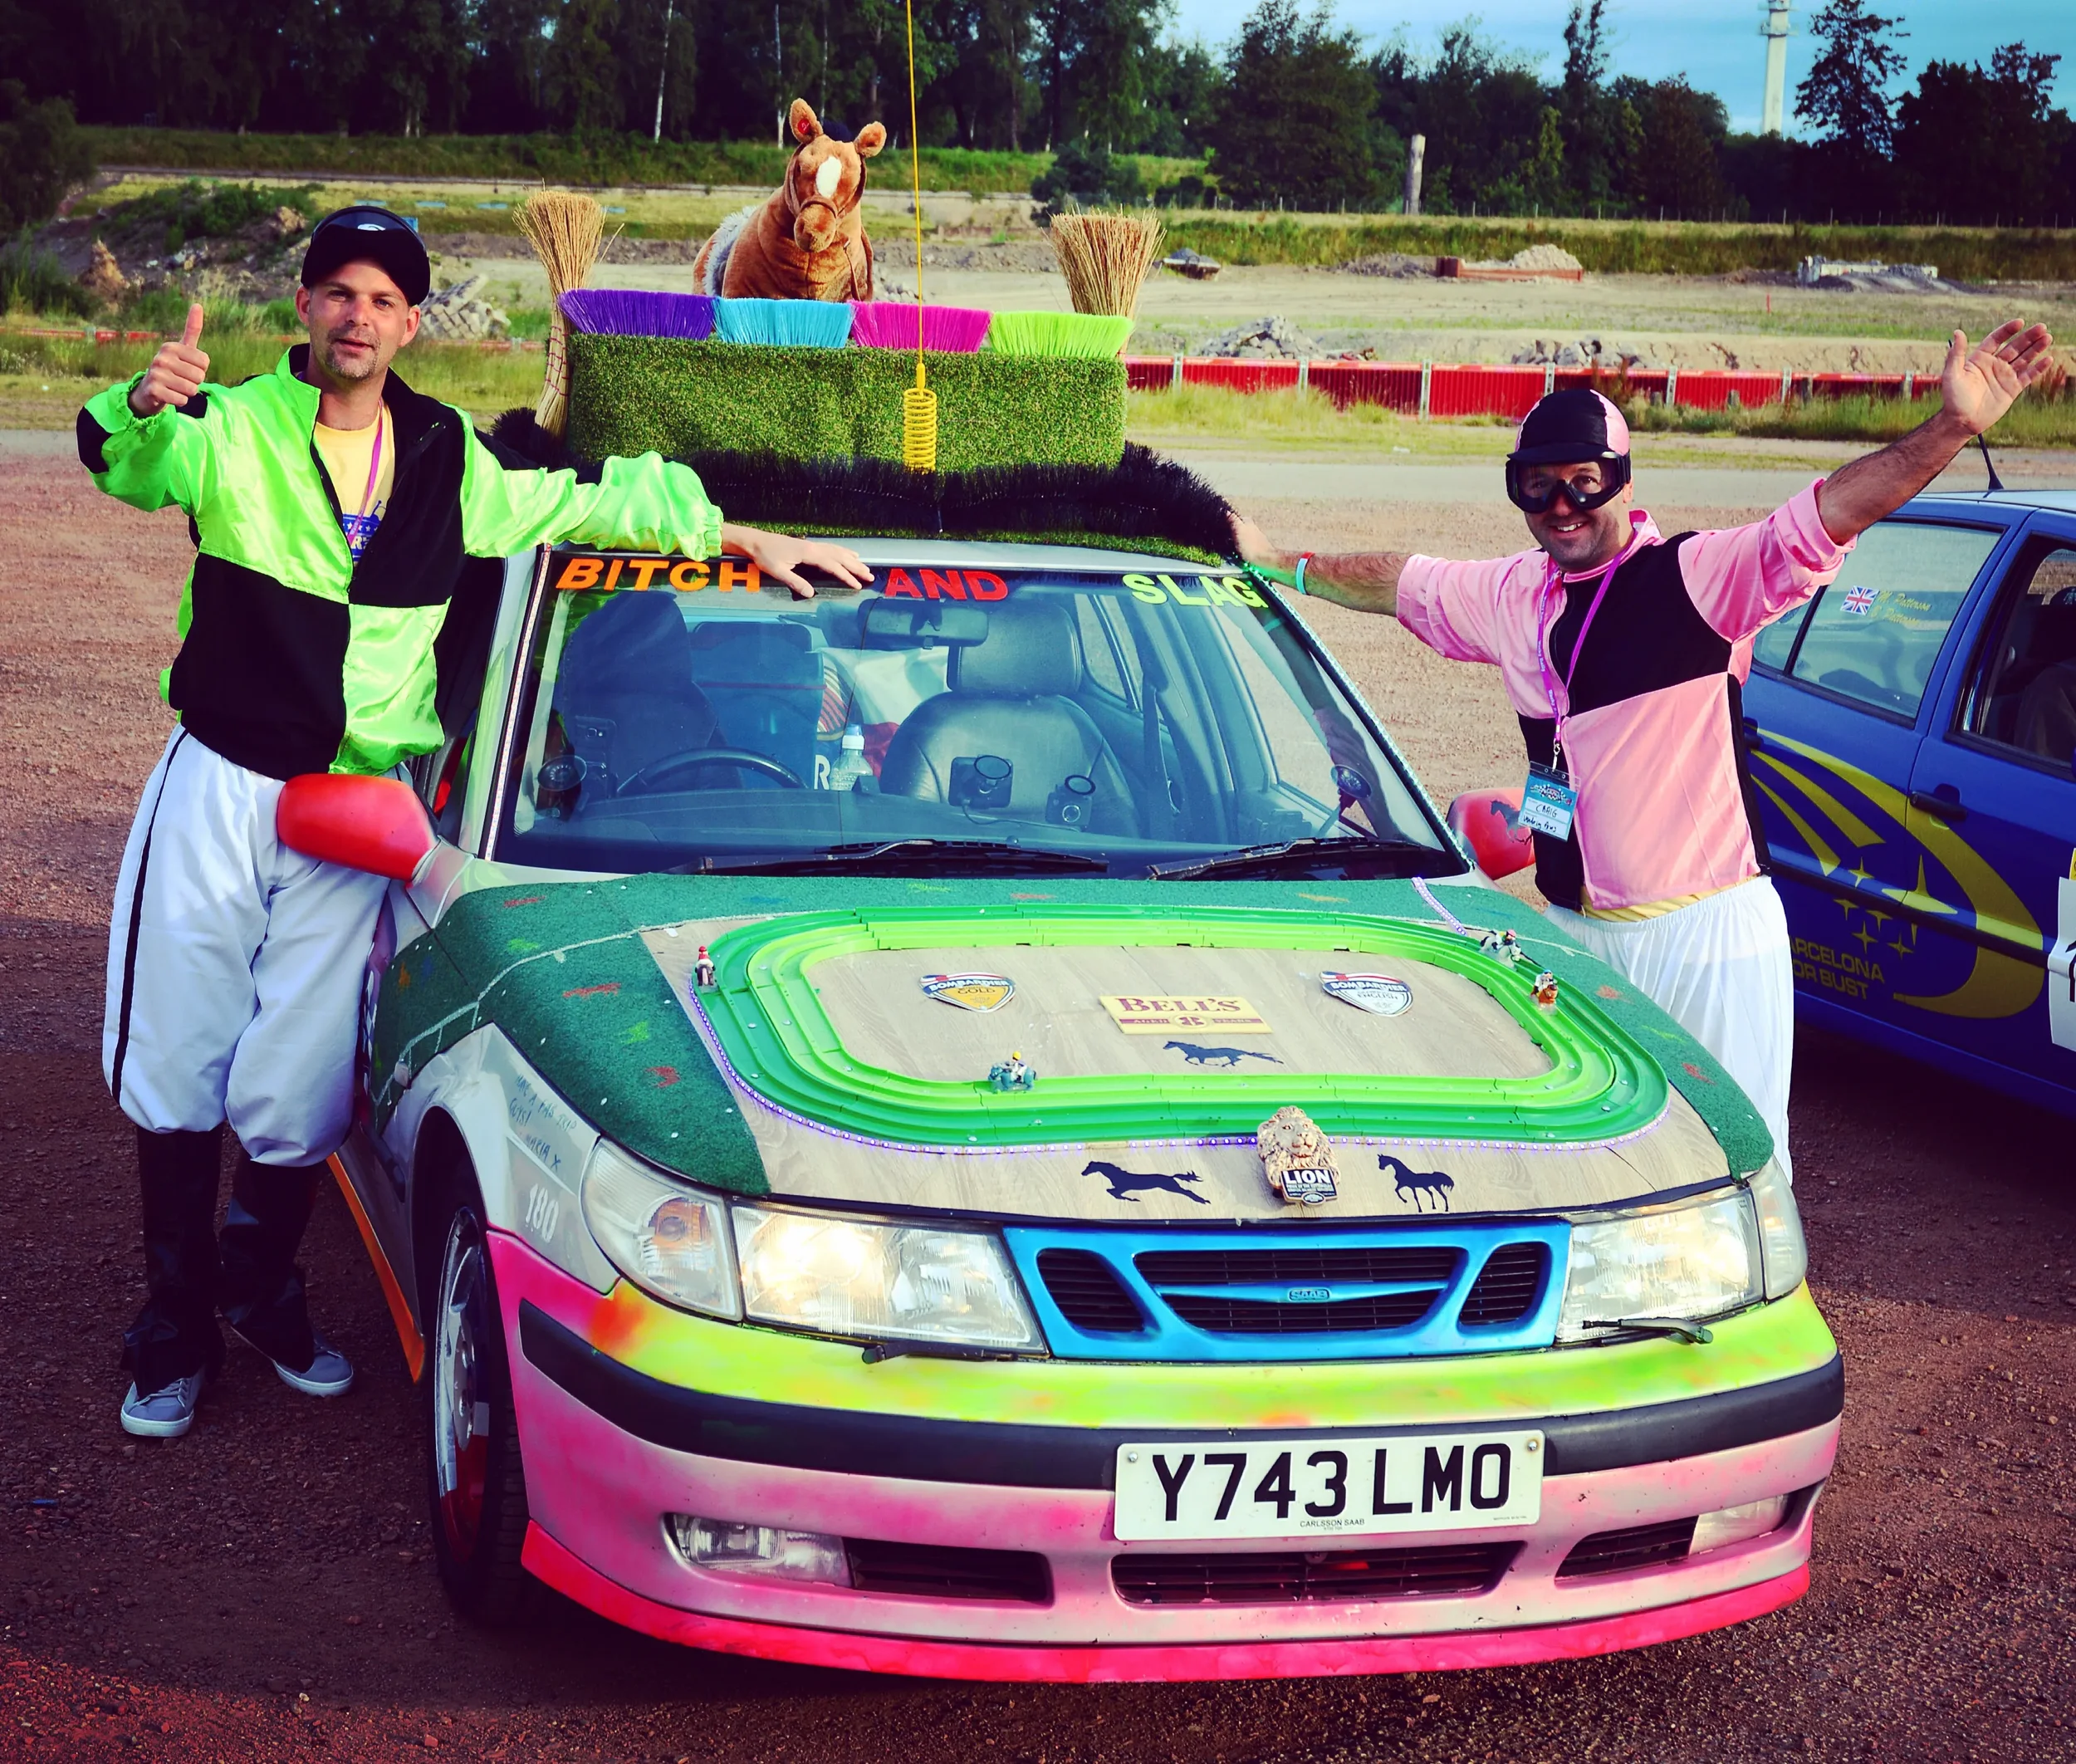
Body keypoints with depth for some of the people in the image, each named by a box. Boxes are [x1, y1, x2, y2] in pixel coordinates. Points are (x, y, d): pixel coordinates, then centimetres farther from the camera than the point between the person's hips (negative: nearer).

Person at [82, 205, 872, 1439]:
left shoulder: (449, 463, 8)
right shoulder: (236, 430, -4)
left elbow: (594, 501, 20)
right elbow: (134, 466, -25)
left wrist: (741, 537, 16)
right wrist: (145, 408, -48)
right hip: (216, 789, -2)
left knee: (296, 1096, 3)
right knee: (174, 1074, 4)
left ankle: (264, 1286, 29)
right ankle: (177, 1326, 21)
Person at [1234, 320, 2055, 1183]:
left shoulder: (1694, 576, -11)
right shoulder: (1514, 596, 9)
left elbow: (1820, 523, -24)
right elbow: (1398, 582, 26)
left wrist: (1950, 429, -37)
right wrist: (1282, 564, 34)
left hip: (1707, 933, -6)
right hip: (1573, 931, 6)